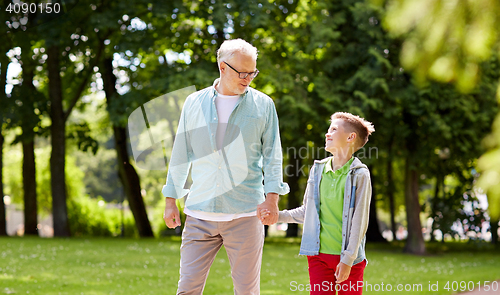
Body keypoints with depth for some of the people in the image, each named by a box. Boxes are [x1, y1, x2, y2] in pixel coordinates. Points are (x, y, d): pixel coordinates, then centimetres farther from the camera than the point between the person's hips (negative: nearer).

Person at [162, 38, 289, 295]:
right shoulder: (194, 103, 9)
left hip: (246, 213, -1)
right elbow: (180, 154, 14)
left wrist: (272, 197, -7)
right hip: (199, 213, 1)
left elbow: (273, 155, 6)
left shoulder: (263, 105, 5)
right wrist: (171, 200, 12)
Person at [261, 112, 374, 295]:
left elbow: (359, 221, -10)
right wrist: (277, 216, 10)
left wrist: (347, 260, -14)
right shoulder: (318, 170, 8)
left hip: (349, 258, -4)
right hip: (319, 254, 4)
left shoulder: (359, 174, -8)